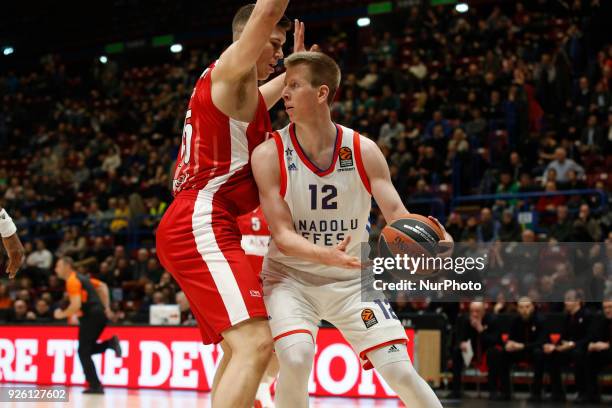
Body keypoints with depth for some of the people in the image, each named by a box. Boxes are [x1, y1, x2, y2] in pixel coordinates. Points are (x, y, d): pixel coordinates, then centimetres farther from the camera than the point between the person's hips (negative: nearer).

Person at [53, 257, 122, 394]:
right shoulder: (80, 278, 20)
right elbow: (103, 286, 26)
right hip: (100, 314, 9)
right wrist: (106, 307, 21)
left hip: (91, 316, -9)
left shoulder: (72, 281, -10)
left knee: (83, 352, -1)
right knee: (87, 350, 18)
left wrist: (62, 314, -4)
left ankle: (95, 386, -3)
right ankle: (110, 343, -2)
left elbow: (76, 305, -20)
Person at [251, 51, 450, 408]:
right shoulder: (269, 154, -15)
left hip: (353, 280, 2)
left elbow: (396, 213, -11)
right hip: (291, 278, -2)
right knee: (296, 358, -29)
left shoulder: (364, 151, -9)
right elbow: (283, 236, -19)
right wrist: (325, 254, -40)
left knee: (399, 371, -7)